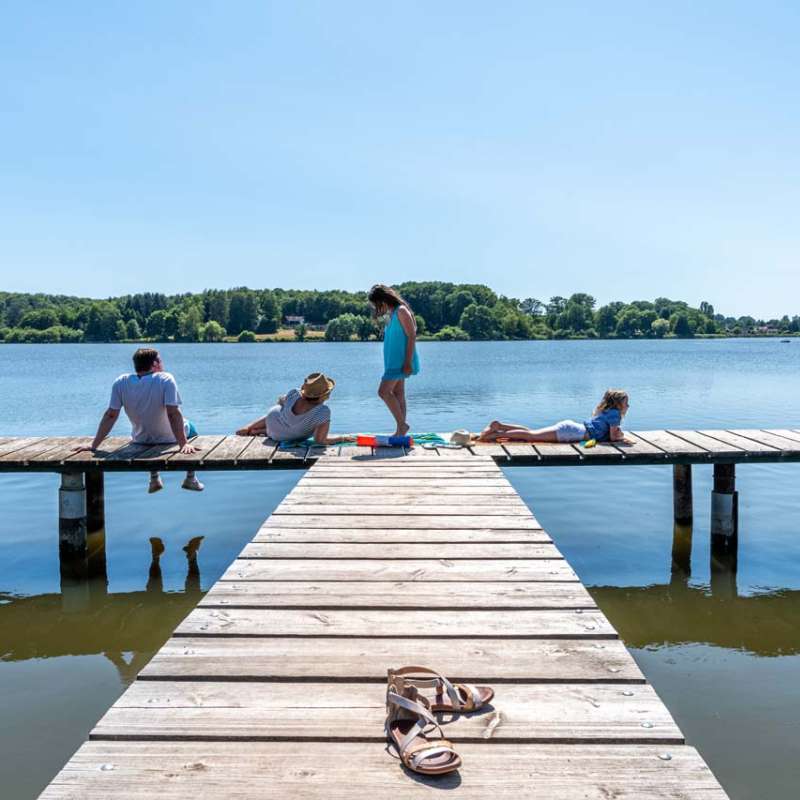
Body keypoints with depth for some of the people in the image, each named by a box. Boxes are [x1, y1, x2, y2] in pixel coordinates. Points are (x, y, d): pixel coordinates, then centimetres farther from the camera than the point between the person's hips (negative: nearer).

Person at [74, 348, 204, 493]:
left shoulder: (121, 382, -14)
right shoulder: (165, 379, -25)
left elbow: (110, 415, -16)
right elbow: (173, 414, -32)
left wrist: (94, 446, -12)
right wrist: (184, 444, -34)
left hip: (141, 440, 3)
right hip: (169, 438, -3)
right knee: (189, 427, 32)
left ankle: (154, 479, 42)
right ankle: (190, 479, 33)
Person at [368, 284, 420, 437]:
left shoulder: (401, 311, -11)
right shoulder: (392, 314, 16)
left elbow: (412, 336, -16)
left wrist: (408, 363, -20)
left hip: (401, 361, -9)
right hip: (394, 361, 9)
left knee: (383, 391, -15)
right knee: (398, 395, 8)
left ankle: (402, 424, -8)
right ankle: (400, 432, 11)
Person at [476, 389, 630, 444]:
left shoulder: (606, 411, 24)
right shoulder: (615, 413, -3)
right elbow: (613, 437, -6)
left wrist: (618, 434, 23)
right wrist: (621, 437, 13)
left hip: (568, 426, 8)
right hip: (570, 432, -8)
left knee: (532, 433, 7)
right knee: (532, 435, -13)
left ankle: (498, 426, 0)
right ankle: (497, 434, -19)